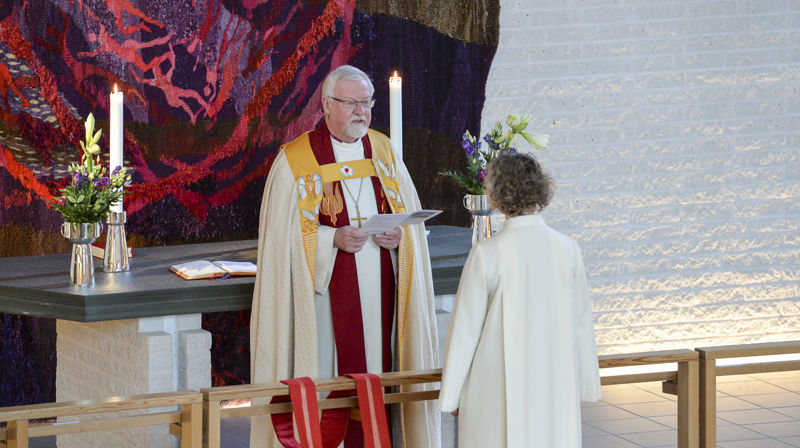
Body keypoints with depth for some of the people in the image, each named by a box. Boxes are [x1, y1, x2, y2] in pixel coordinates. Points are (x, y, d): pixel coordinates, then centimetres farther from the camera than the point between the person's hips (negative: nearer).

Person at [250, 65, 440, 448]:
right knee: (330, 375, -7)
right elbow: (283, 235, -7)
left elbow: (412, 214, 14)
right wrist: (334, 239, -20)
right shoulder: (294, 161, -2)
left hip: (380, 289, 4)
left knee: (378, 370, 2)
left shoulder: (384, 151, 12)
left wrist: (400, 236, -8)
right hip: (328, 292, -4)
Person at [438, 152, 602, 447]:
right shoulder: (567, 250, -3)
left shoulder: (487, 254, -12)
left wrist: (452, 394, 3)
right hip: (555, 386, 3)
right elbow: (581, 323, 5)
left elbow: (465, 328, -7)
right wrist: (586, 385, 17)